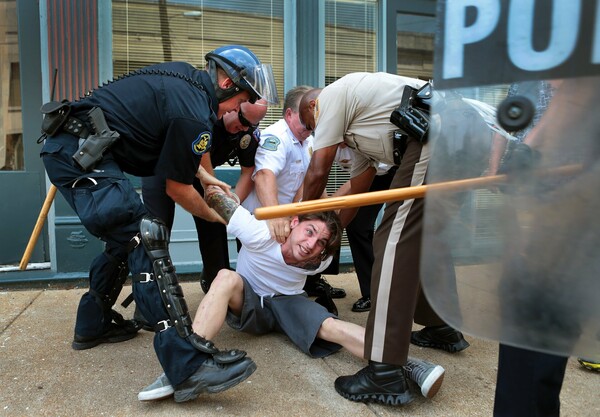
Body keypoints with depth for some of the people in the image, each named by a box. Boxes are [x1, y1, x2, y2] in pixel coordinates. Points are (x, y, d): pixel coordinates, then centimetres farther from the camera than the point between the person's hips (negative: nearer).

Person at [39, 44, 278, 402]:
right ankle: (187, 365, -25)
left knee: (126, 237, 18)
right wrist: (216, 217, 11)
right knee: (147, 238, -20)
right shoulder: (195, 115, -15)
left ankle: (93, 326, 33)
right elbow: (177, 188, -6)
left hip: (65, 147, 11)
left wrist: (204, 177, 22)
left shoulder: (184, 77, 13)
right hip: (81, 154, -11)